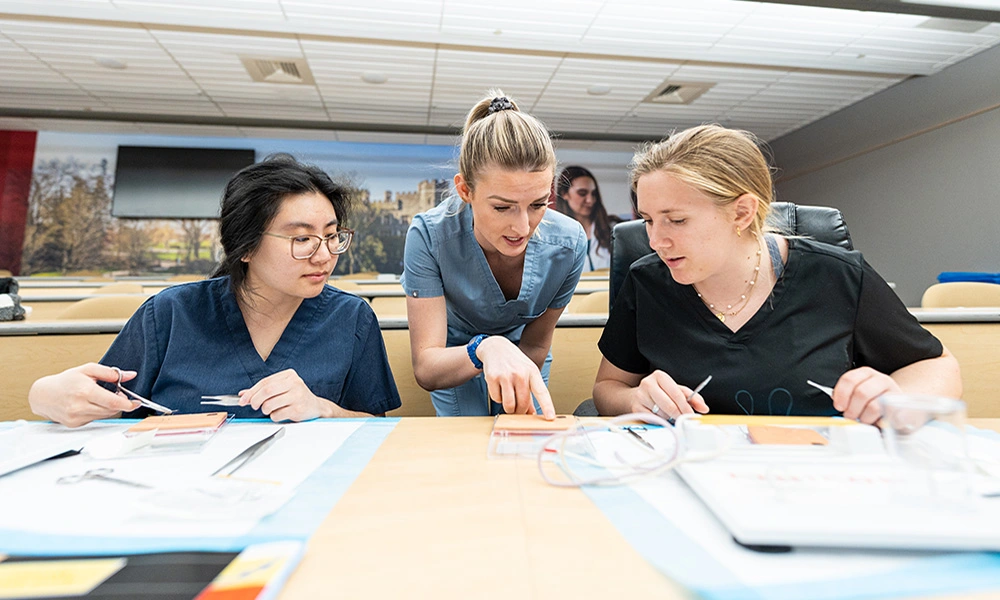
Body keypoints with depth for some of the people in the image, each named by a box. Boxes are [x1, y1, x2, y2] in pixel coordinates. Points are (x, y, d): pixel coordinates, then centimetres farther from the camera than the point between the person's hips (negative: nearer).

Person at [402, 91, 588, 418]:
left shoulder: (568, 244, -28)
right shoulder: (429, 236, -34)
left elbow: (535, 346, -13)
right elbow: (426, 370, -36)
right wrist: (485, 348, -54)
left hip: (522, 354, 2)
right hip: (454, 359, -1)